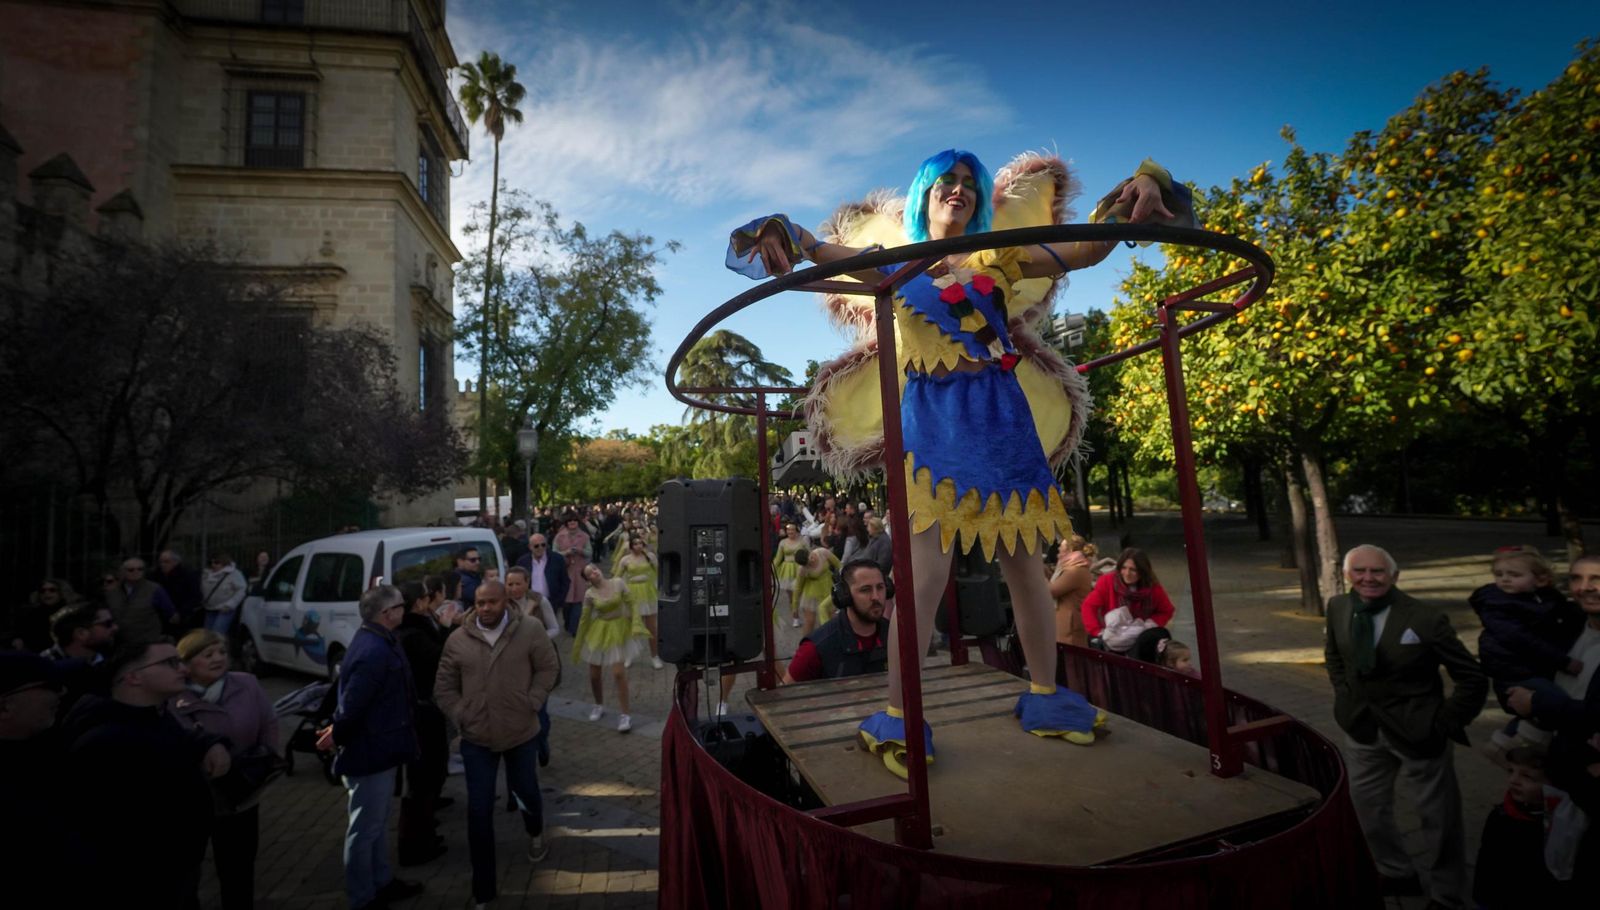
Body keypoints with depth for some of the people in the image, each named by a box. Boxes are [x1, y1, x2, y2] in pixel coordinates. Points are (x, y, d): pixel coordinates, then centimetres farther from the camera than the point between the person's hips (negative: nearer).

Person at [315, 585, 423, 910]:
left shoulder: (376, 640, 4)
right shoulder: (375, 652, -30)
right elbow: (353, 702, -27)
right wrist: (337, 735, -10)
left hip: (378, 745, 10)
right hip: (371, 750, -10)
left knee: (377, 822, 23)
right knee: (365, 828, 8)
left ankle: (381, 882, 39)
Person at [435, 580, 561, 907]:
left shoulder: (530, 629, -12)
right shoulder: (458, 639, -6)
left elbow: (548, 668, -4)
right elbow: (444, 687, 3)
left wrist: (532, 703, -12)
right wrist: (460, 716, -8)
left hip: (522, 733, -1)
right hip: (475, 738, 1)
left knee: (526, 792, 20)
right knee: (479, 811, 5)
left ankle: (535, 834, 56)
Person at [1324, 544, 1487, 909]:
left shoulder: (1426, 619, -21)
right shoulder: (1337, 607, -7)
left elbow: (1474, 678, -11)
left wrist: (1445, 725, -12)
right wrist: (1346, 697, 4)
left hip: (1418, 731, -4)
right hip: (1363, 729, 4)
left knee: (1438, 818, 16)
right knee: (1368, 809, 20)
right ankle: (1396, 874, 46)